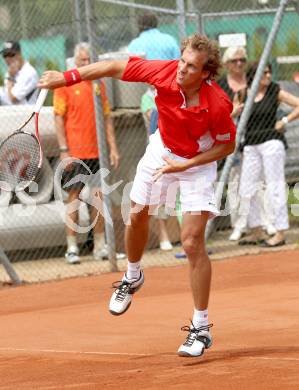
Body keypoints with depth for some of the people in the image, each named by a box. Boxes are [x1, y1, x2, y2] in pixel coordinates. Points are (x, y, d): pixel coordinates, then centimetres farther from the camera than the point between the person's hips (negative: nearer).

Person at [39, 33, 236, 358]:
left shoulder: (218, 104, -34)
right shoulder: (164, 72, -28)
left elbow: (227, 146, -16)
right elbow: (116, 68, -13)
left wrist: (185, 165, -25)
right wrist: (68, 77, -12)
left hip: (197, 163, -4)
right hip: (161, 150, 4)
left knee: (192, 242, -11)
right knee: (137, 216, 14)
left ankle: (200, 328, -1)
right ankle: (132, 277, 46)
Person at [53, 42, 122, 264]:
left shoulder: (99, 84, 11)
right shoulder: (65, 84, -3)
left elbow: (107, 117, 15)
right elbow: (59, 118, -5)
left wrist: (113, 147, 9)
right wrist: (64, 150, -11)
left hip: (97, 152, 5)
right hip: (75, 153, -5)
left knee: (99, 197, 6)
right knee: (74, 197, -2)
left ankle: (100, 245, 12)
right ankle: (72, 248, 1)